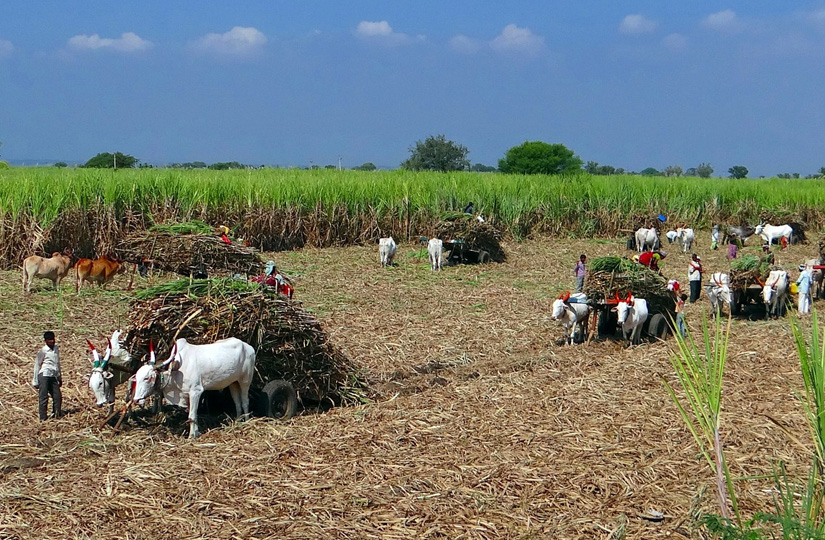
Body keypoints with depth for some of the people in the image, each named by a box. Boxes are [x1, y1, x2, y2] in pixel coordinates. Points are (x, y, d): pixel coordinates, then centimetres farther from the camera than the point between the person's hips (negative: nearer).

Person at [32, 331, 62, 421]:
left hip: (54, 376, 6)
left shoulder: (55, 348, 16)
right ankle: (43, 418, -4)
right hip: (44, 375, -6)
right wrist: (35, 381, 0)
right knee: (43, 397, -6)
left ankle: (57, 414, 14)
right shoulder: (42, 351, -3)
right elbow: (37, 365, 1)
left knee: (58, 396, 1)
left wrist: (59, 378, 26)